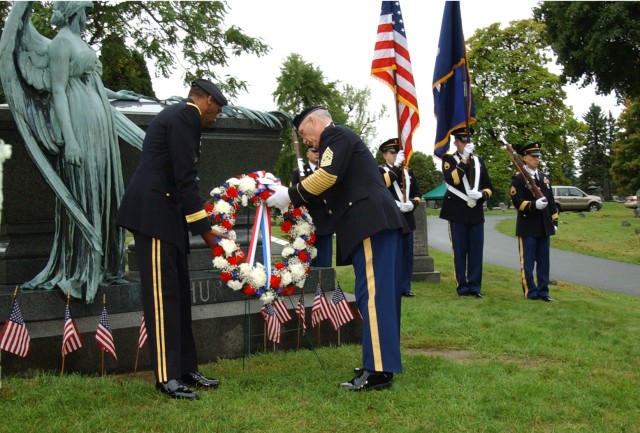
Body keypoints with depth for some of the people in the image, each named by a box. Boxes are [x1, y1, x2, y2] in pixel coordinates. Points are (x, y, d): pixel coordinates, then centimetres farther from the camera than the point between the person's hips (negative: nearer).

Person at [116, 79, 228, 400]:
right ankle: (166, 376, -5)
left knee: (178, 293, 10)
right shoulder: (186, 116, -10)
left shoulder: (178, 115, 21)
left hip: (164, 213, 10)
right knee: (162, 294, -9)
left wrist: (201, 223, 18)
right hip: (153, 213, -10)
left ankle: (185, 368, 16)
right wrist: (205, 229, -13)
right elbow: (184, 178, -17)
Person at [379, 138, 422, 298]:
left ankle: (405, 287, 13)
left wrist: (412, 204, -4)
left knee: (407, 254, 7)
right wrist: (395, 204, -23)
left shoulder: (408, 170, 17)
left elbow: (416, 193, 16)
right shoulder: (380, 170, 1)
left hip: (407, 219, 5)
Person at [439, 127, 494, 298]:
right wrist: (464, 159, -18)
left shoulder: (478, 160, 15)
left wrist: (481, 195, -9)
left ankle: (475, 287, 9)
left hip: (476, 212, 4)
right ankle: (462, 287, 6)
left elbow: (489, 187, 13)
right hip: (457, 212, -4)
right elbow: (452, 180, -17)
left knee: (476, 251, 3)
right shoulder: (449, 159, 2)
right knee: (460, 251, 0)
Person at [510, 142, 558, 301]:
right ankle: (531, 292, 6)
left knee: (544, 261, 9)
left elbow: (551, 201, 18)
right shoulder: (518, 178, -5)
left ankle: (543, 291, 15)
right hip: (528, 227, -6)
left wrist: (554, 221, 13)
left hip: (544, 227, 6)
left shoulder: (544, 178, 16)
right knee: (527, 262, -1)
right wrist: (534, 205, -27)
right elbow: (517, 202, -13)